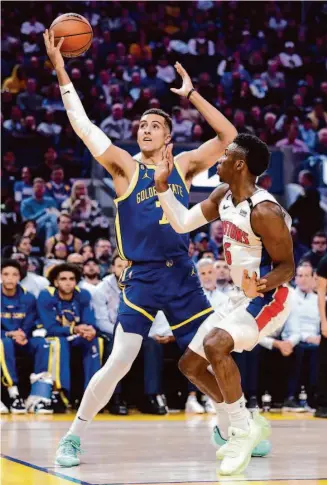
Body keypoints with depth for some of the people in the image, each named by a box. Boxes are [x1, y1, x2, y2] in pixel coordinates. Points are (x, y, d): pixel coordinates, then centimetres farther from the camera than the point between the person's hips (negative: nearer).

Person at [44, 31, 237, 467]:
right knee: (118, 364, -10)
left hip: (183, 274, 3)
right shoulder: (126, 168, -1)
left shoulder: (183, 165, 8)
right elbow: (83, 126, -9)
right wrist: (62, 74, -13)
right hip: (143, 278, -3)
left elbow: (228, 136, 3)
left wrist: (191, 94, -1)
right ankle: (73, 437, 2)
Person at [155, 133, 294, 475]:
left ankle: (243, 429, -18)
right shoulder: (222, 196, 2)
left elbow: (287, 267, -20)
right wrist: (162, 184, 2)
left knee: (216, 344, -32)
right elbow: (182, 224, 10)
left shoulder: (265, 211, -24)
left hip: (269, 298, -10)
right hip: (242, 297, 10)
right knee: (190, 364, 10)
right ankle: (243, 425, 22)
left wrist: (262, 286, -40)